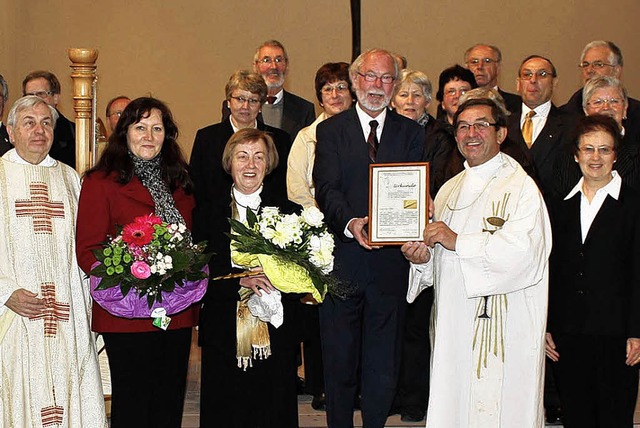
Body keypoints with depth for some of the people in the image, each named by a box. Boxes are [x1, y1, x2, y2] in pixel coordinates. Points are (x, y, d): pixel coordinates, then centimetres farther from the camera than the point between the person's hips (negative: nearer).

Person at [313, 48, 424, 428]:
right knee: (339, 358, 9)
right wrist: (350, 222, -27)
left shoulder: (412, 133, 9)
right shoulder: (330, 130, 5)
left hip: (390, 258, 1)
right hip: (342, 258, -1)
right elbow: (327, 189, -8)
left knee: (383, 361, 9)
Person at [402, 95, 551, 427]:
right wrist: (423, 258, 0)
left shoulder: (521, 186, -8)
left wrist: (458, 242, -20)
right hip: (452, 324, 7)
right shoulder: (449, 190, 17)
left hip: (502, 326, -7)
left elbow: (524, 249, -22)